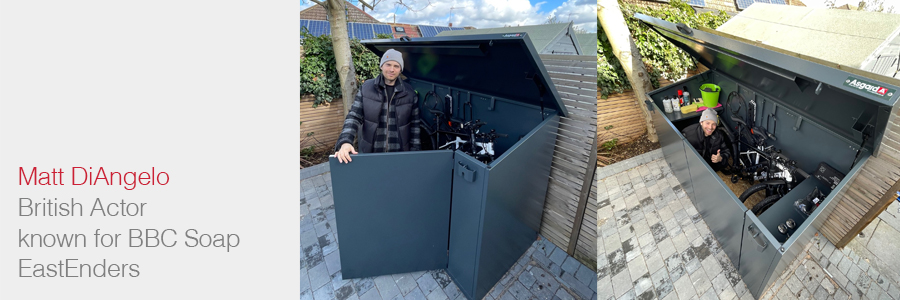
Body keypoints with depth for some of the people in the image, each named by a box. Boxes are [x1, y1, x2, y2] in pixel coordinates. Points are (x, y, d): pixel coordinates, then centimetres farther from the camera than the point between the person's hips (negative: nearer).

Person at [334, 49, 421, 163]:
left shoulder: (409, 93, 1)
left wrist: (414, 153, 1)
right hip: (369, 153, 0)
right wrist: (345, 142, -20)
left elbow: (414, 125, 5)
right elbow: (354, 117, -4)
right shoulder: (366, 88, 0)